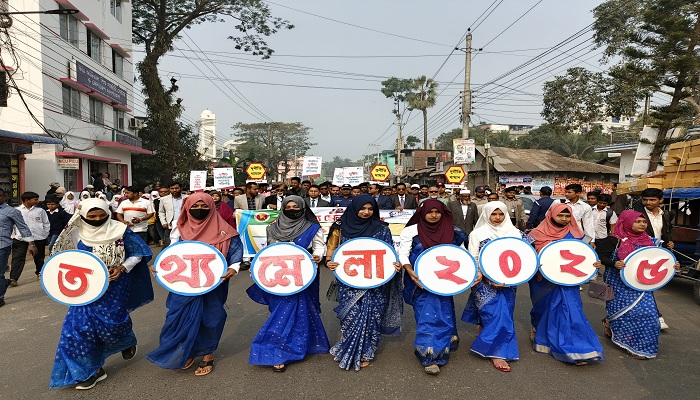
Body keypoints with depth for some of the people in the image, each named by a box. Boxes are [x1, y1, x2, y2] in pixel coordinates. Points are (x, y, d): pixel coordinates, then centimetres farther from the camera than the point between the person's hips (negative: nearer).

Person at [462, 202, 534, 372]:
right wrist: (489, 279, -15)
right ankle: (497, 353, 0)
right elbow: (473, 260, -6)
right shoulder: (478, 234, -3)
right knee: (495, 313, -10)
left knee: (505, 312, 5)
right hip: (485, 281, -4)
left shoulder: (514, 233, 5)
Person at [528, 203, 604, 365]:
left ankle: (576, 350, 2)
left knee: (569, 310, -6)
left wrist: (594, 263, -11)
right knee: (546, 309, 13)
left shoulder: (575, 234, 2)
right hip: (545, 282, -1)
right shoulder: (539, 233, -5)